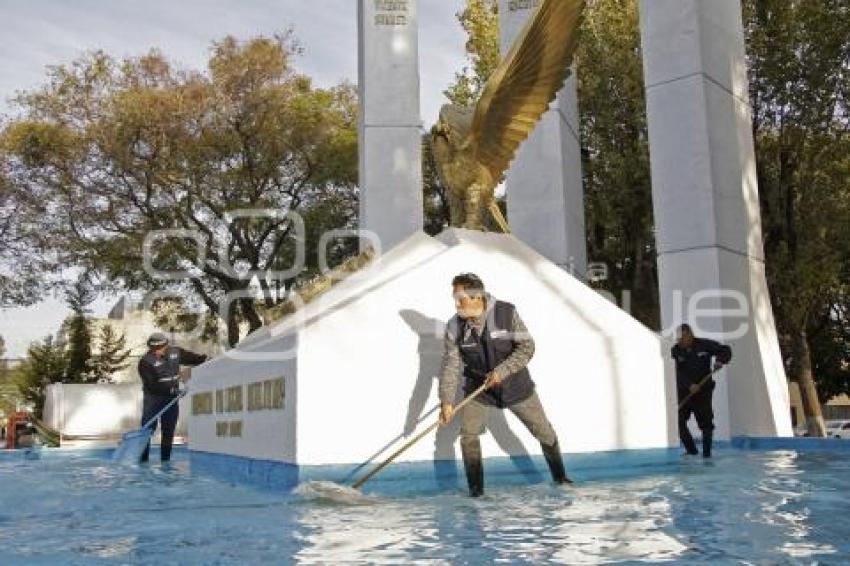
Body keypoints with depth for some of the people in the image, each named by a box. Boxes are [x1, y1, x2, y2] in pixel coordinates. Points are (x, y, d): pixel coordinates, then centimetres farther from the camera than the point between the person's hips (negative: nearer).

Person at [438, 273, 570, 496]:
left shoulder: (507, 313, -19)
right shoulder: (454, 327, -15)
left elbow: (527, 347, -17)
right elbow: (450, 366, -14)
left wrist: (502, 371, -28)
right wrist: (447, 402, -23)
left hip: (515, 385, -1)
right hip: (478, 389, 1)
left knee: (544, 432, 8)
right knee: (468, 435, -11)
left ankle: (560, 477, 31)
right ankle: (476, 488, 7)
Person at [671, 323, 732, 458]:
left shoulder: (704, 345, -4)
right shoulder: (675, 351, -4)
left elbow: (726, 350, 5)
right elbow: (677, 373, -14)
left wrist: (720, 360, -15)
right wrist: (689, 385, -29)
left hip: (703, 391, -1)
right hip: (684, 392, 1)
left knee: (706, 423, -1)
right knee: (678, 421, -6)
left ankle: (706, 452, 13)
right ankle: (691, 450, 10)